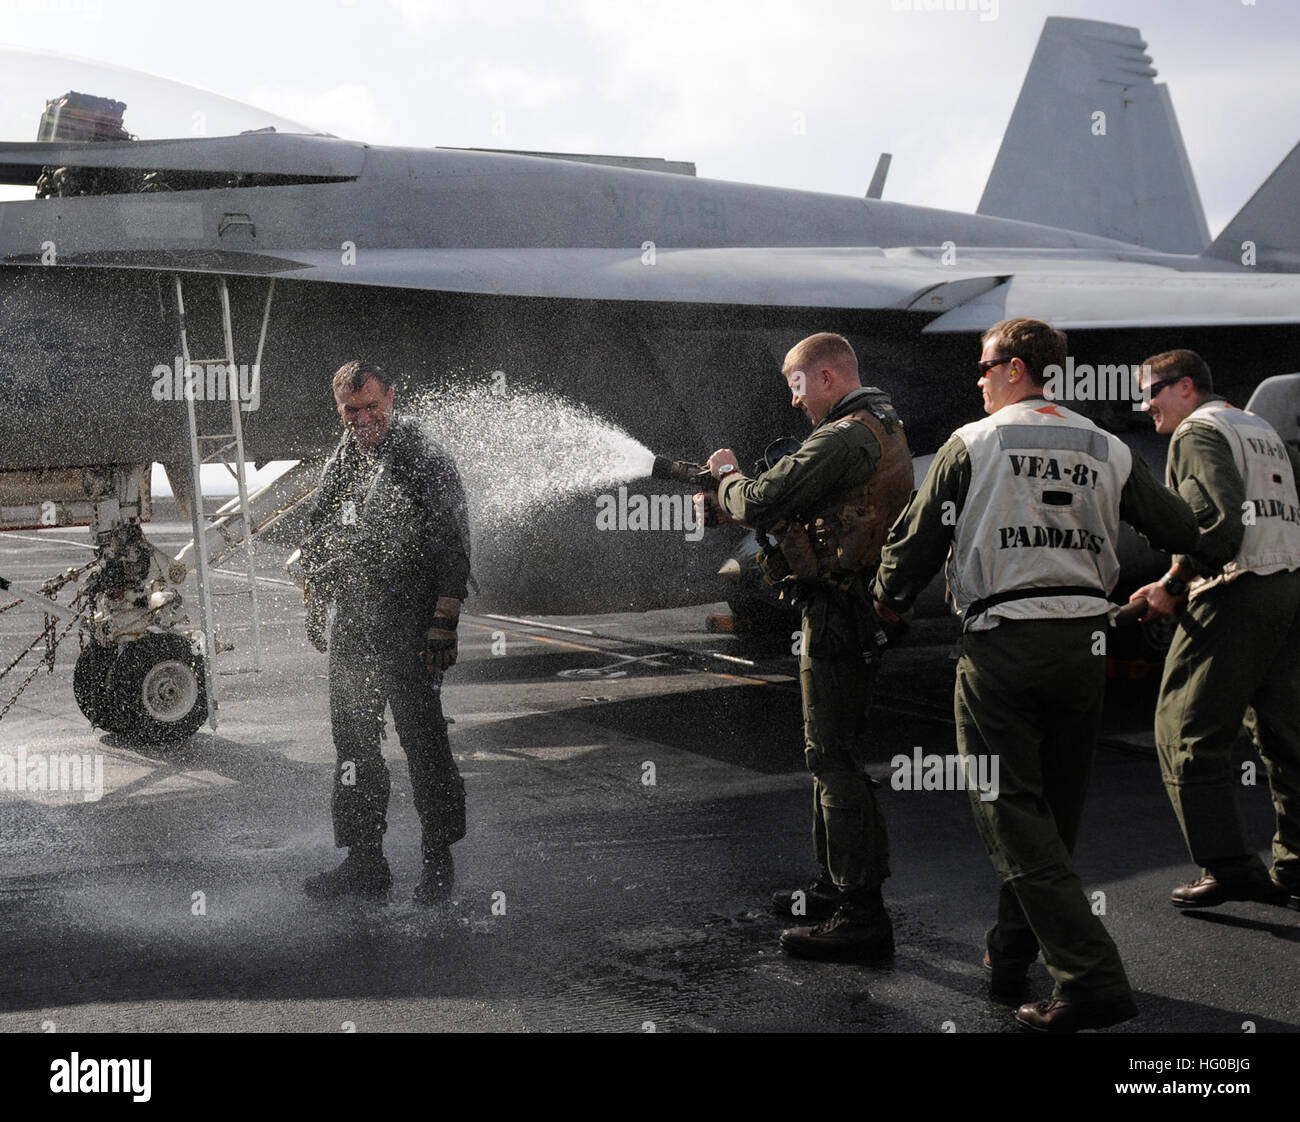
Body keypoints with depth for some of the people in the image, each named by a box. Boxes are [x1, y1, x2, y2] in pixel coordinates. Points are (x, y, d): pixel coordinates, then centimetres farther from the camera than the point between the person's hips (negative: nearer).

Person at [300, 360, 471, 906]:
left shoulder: (428, 465, -6)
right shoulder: (339, 466, 13)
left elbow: (453, 549, -10)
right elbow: (317, 543, 25)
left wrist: (443, 624, -16)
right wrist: (314, 608, 21)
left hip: (409, 627, -6)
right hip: (350, 626, 7)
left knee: (423, 742, -4)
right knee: (354, 743, 10)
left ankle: (439, 859, 10)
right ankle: (365, 861, 19)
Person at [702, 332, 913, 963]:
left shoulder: (845, 437, -17)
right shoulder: (885, 431, 17)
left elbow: (760, 504, -21)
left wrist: (728, 474, 1)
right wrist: (731, 498, 11)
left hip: (838, 616, -11)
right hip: (861, 614, 11)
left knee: (836, 760, -7)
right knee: (833, 754, 19)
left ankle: (861, 919, -5)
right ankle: (834, 888, 30)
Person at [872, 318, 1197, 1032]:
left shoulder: (972, 444, -2)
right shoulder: (1107, 451, 9)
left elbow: (917, 542, 1)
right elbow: (1182, 532, 10)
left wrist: (888, 600, 20)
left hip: (1001, 643, -4)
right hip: (1083, 641, 5)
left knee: (1013, 813, -2)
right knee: (1054, 808, 16)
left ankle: (1091, 977, -12)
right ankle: (1010, 960, 26)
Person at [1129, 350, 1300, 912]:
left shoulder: (1198, 431, -5)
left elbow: (1217, 524, -19)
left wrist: (1171, 585, -11)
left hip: (1237, 593, -9)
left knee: (1186, 734, -3)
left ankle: (1229, 867, -5)